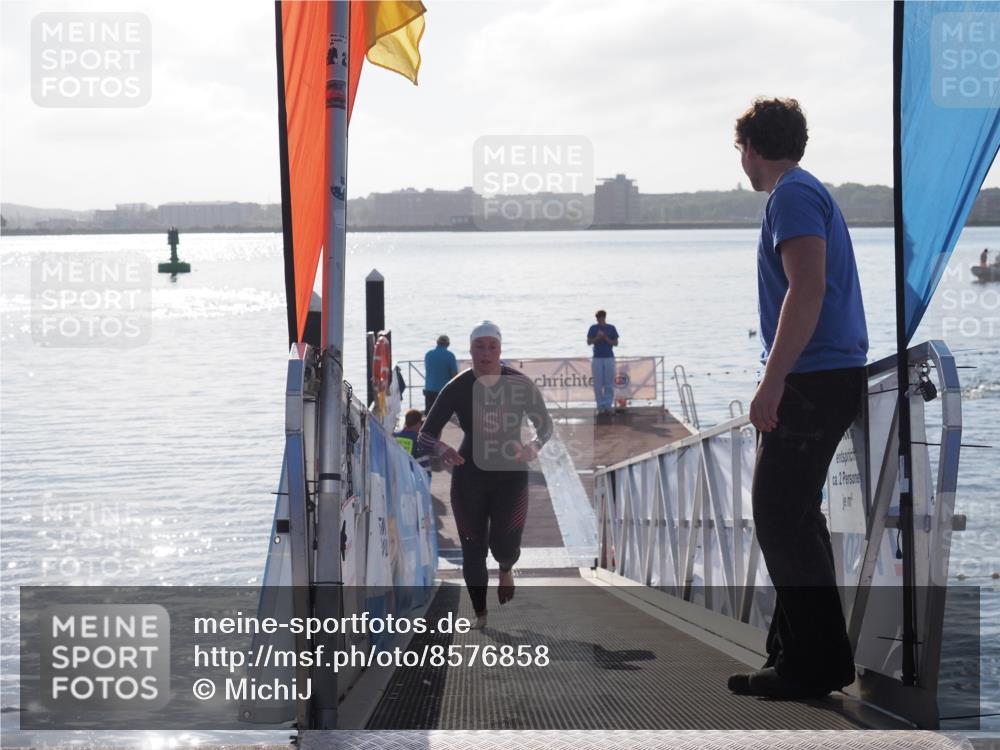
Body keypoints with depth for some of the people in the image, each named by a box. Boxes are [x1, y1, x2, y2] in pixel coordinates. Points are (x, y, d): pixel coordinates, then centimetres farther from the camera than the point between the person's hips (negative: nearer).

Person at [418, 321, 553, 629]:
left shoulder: (520, 384, -10)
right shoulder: (457, 388, -11)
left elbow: (545, 425, 0)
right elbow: (426, 434, -9)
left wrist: (534, 445, -23)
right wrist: (442, 449, -32)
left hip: (510, 474, -1)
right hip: (469, 476, 1)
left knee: (504, 543, -13)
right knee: (473, 550, 3)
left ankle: (505, 568, 27)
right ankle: (480, 614, 23)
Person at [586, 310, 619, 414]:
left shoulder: (611, 328, 5)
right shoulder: (593, 328, 6)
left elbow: (616, 343, 4)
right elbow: (589, 342, 1)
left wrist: (606, 339, -12)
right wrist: (597, 338, -15)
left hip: (609, 358, 0)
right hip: (597, 358, 0)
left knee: (609, 384, -2)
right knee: (598, 384, -1)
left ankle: (608, 406, 2)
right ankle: (600, 406, 3)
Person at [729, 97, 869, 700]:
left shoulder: (792, 195, -11)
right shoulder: (810, 192, 21)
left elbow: (807, 288, -23)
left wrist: (774, 379, -25)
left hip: (813, 379, -10)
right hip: (834, 378, 10)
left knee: (781, 517, -9)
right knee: (792, 517, 14)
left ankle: (815, 664, -7)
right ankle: (798, 655, 19)